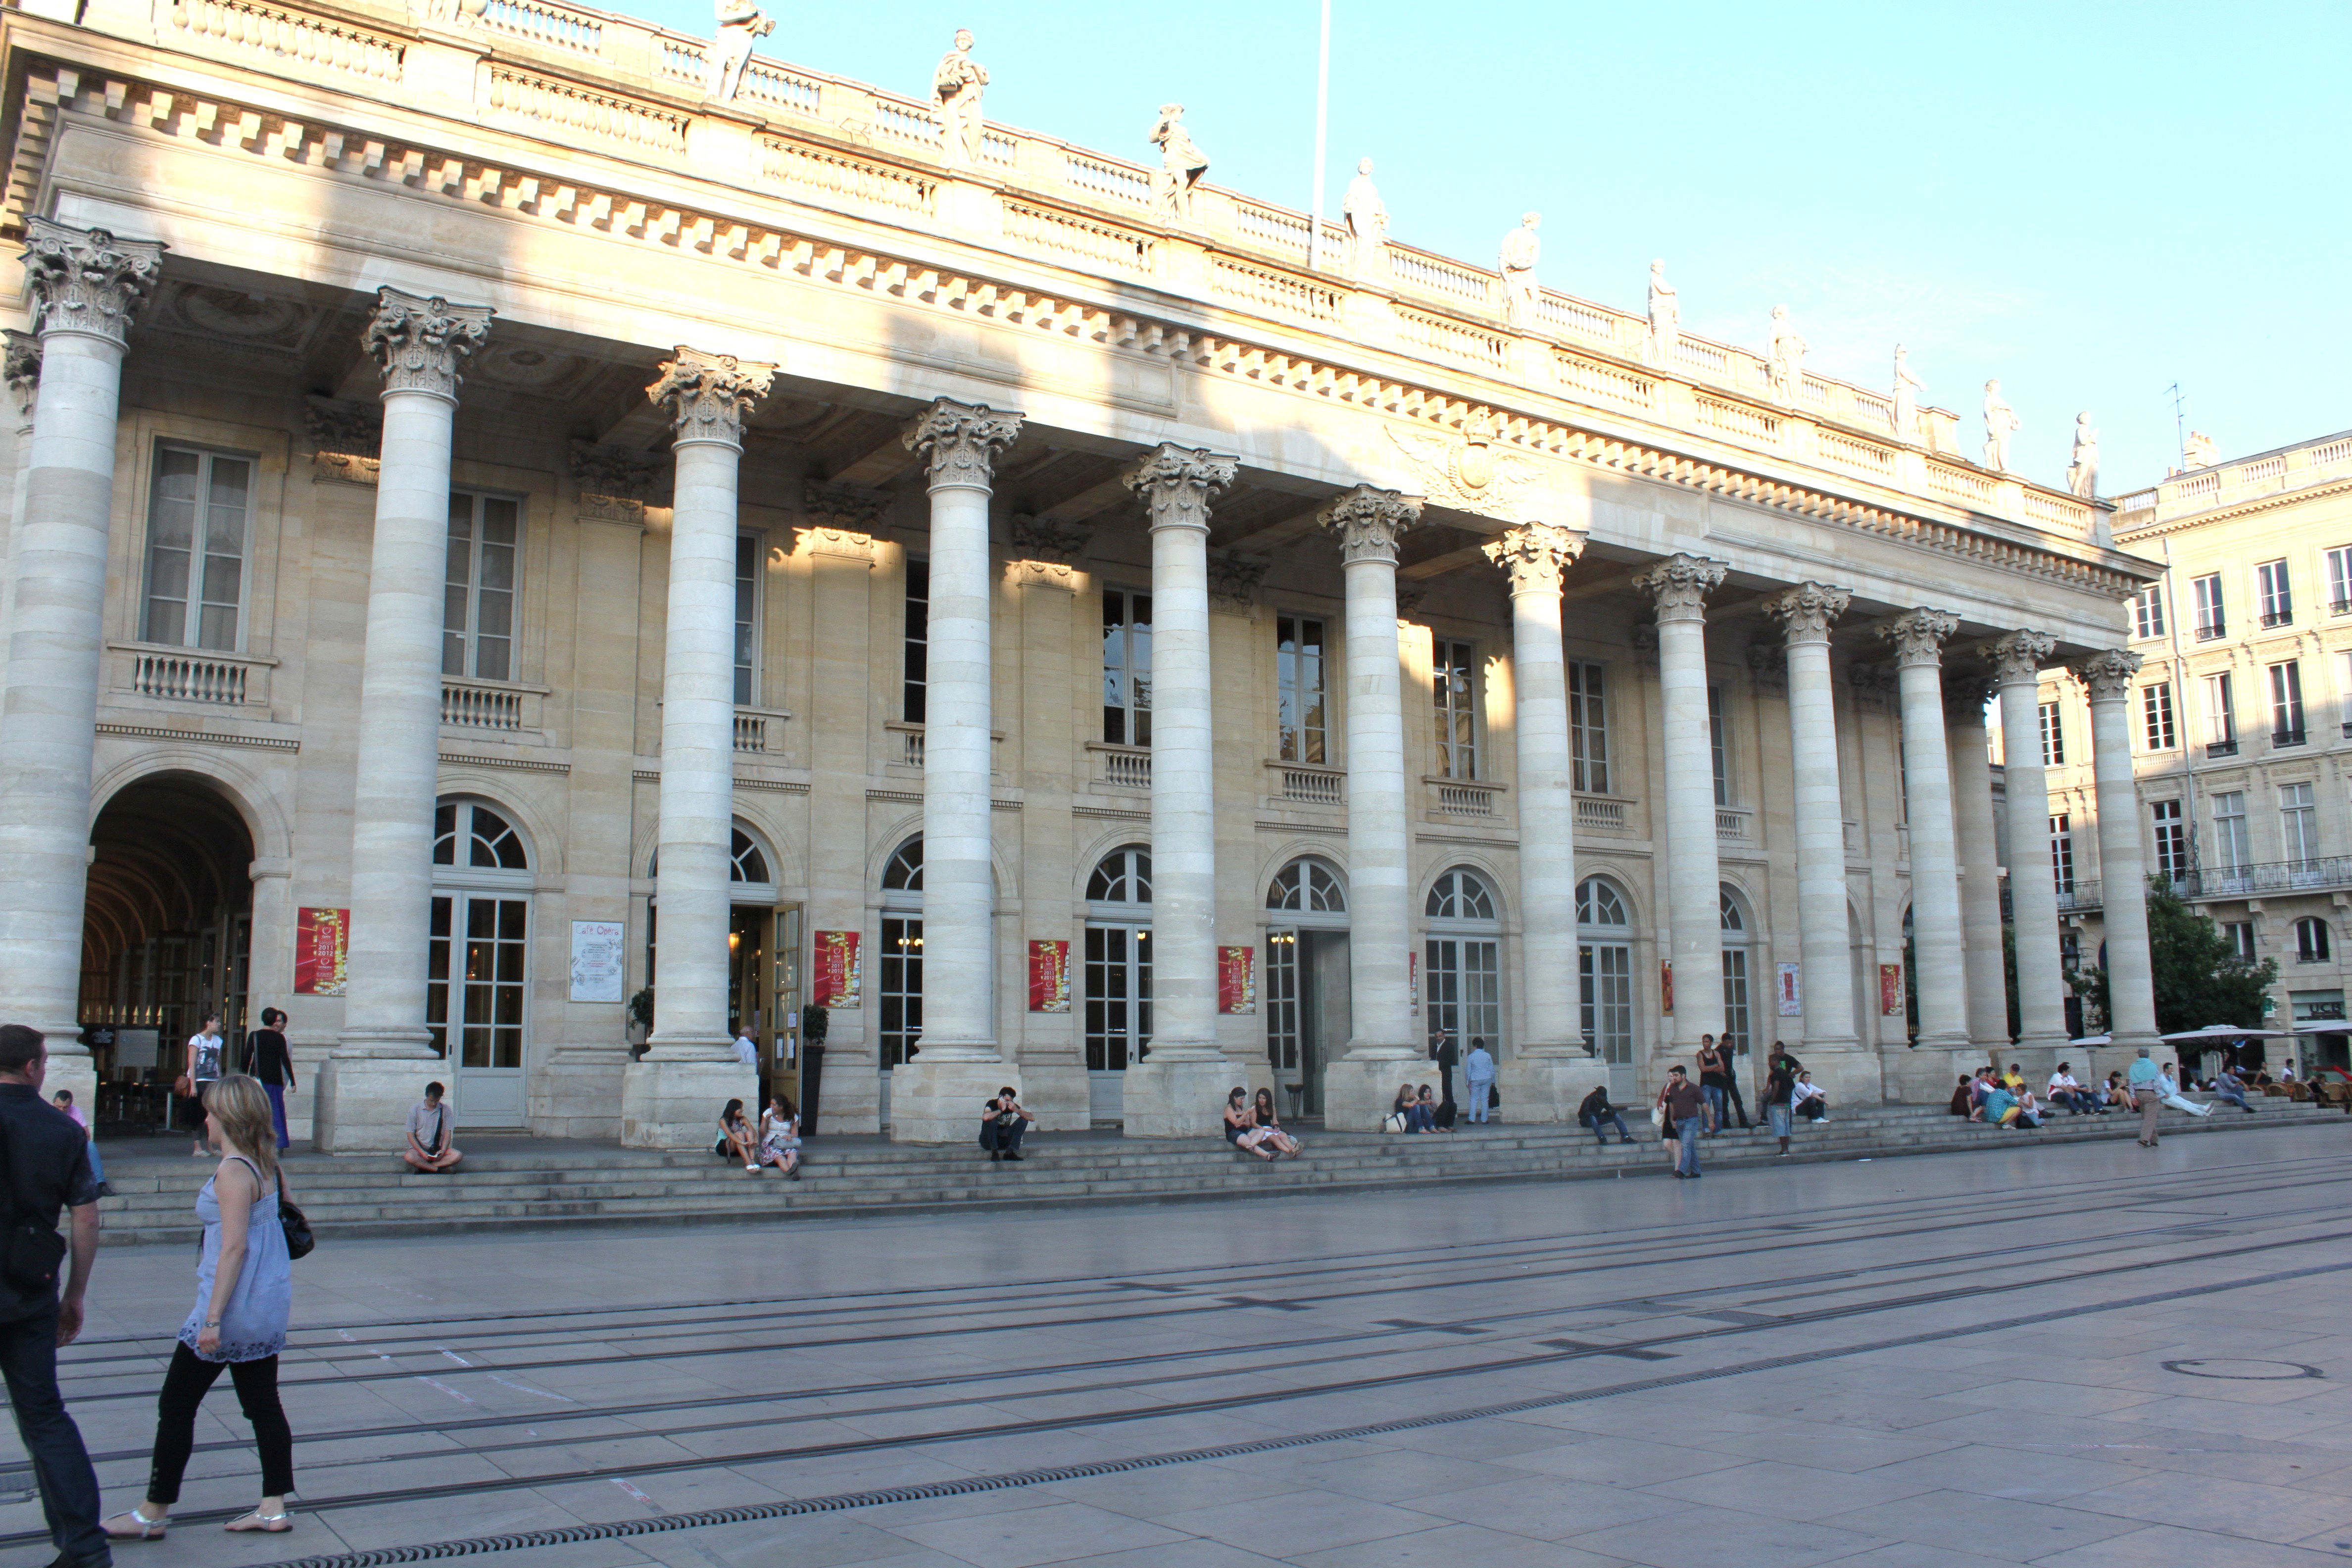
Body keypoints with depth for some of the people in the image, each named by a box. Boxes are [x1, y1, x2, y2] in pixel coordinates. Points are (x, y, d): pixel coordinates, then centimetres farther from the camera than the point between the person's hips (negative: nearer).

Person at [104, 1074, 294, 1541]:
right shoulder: (265, 1165, 8)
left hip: (235, 1306, -9)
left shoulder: (233, 1171, -17)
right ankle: (274, 1510, 14)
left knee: (176, 1406, 4)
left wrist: (213, 1318, -21)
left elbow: (235, 1246, -22)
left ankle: (153, 1515, 14)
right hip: (267, 1307, 9)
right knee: (263, 1404, 11)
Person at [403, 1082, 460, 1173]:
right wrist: (422, 1152, -18)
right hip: (420, 1148, -2)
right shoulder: (415, 1110, -2)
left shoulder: (445, 1110, 2)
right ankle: (440, 1168, -25)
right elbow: (411, 1135, -4)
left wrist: (443, 1150, -17)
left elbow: (447, 1133, 2)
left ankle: (424, 1167, -23)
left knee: (457, 1156, -28)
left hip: (439, 1148, 2)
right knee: (409, 1157, -37)